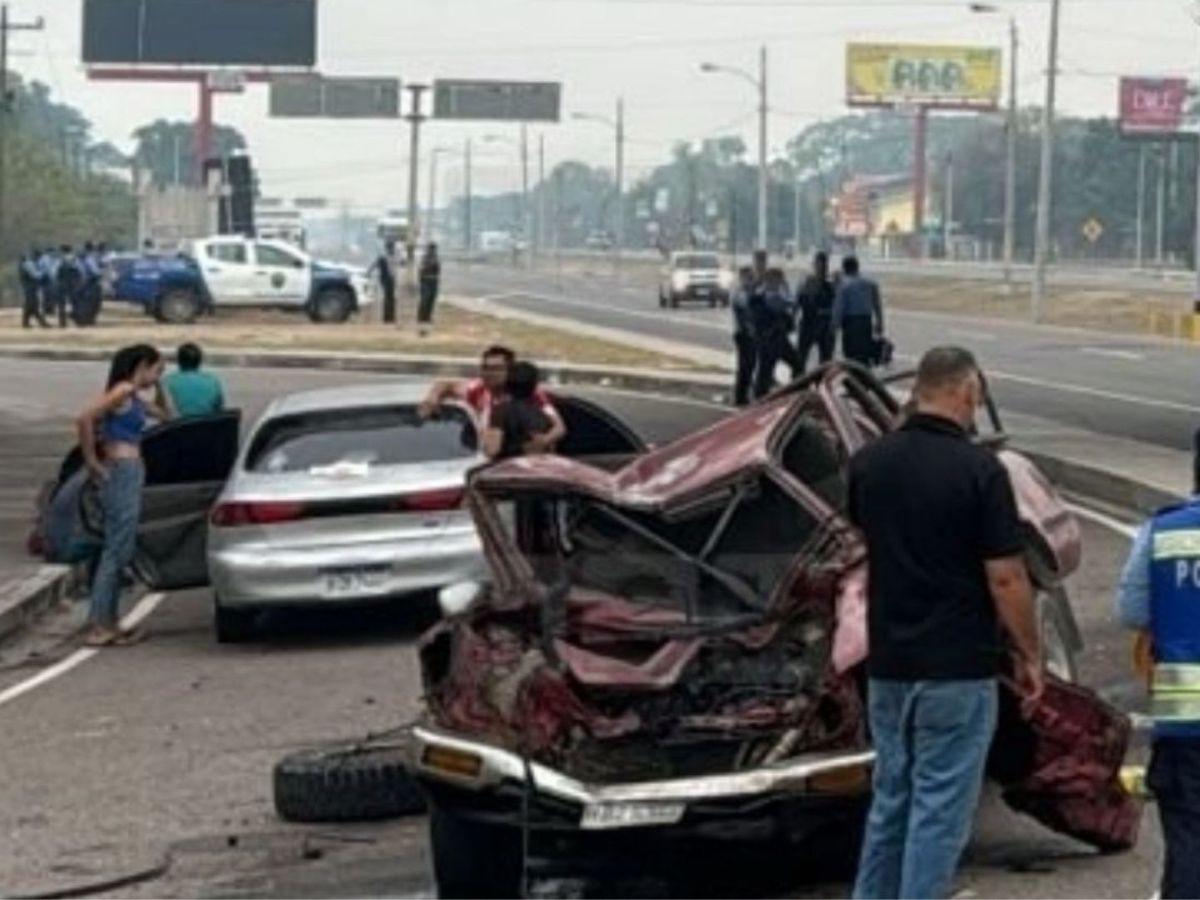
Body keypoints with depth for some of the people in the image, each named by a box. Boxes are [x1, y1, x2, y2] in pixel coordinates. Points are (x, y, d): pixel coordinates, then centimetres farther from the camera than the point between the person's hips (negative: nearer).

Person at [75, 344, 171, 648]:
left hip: (131, 474, 10)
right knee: (116, 551, -8)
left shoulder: (134, 398, 16)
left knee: (120, 552, 13)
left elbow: (164, 416, 33)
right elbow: (85, 419, -22)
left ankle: (107, 624, 17)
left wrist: (158, 387, 18)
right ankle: (98, 625, -7)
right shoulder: (123, 390, -12)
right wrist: (91, 461, -16)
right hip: (122, 473, -10)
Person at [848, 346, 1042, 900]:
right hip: (958, 668, -6)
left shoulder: (868, 463, 1)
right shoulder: (979, 470, -16)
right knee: (941, 806, 1)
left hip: (887, 663, 6)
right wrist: (1029, 656, -4)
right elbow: (1005, 578, -14)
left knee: (891, 797, 17)